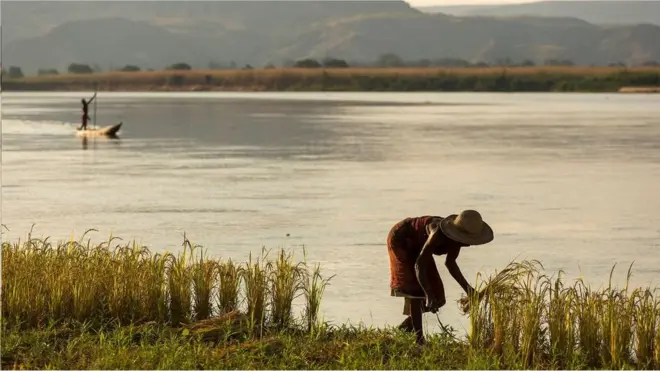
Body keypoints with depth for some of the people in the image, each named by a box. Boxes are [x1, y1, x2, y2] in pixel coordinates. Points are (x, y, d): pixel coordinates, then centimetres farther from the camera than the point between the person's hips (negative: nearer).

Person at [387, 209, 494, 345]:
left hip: (415, 246, 8)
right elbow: (419, 265, -43)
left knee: (434, 290, 5)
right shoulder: (438, 235, -40)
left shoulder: (456, 236, -18)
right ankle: (418, 337, -17)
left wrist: (467, 288, -11)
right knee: (415, 286, -18)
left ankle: (404, 328, 20)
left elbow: (450, 263, -2)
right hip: (401, 240, -8)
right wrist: (428, 295, -52)